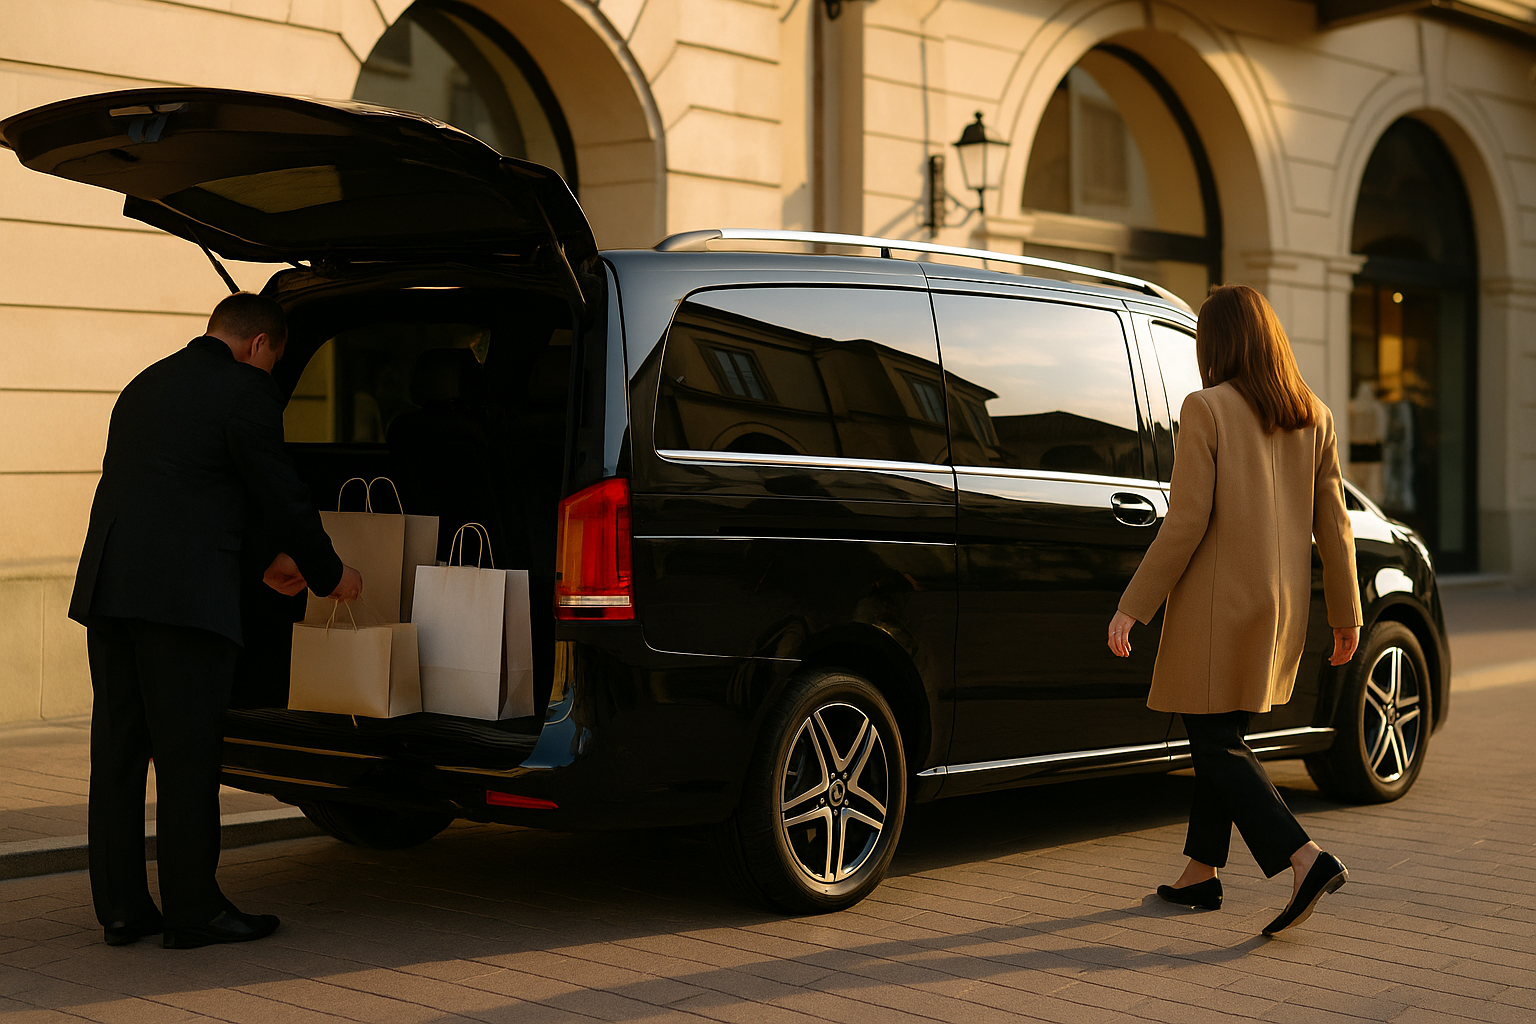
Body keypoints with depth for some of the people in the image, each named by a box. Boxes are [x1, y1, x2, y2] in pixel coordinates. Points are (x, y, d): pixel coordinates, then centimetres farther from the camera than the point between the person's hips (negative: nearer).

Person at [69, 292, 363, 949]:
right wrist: (329, 573, 12)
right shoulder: (245, 390, -3)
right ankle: (193, 912, 4)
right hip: (183, 595, -8)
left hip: (108, 588, 8)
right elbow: (280, 493, -3)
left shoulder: (145, 386, 23)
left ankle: (120, 908, 15)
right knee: (187, 755, -2)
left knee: (118, 751, 10)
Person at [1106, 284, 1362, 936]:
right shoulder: (1314, 415, 6)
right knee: (1220, 737, 18)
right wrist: (1346, 614, 14)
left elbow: (1187, 522, -17)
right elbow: (1333, 523, 7)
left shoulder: (1207, 410, -12)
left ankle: (1306, 860, -14)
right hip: (1281, 606, 7)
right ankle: (1201, 873, 23)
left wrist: (1132, 607, -12)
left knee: (1215, 742, -1)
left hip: (1219, 606, -7)